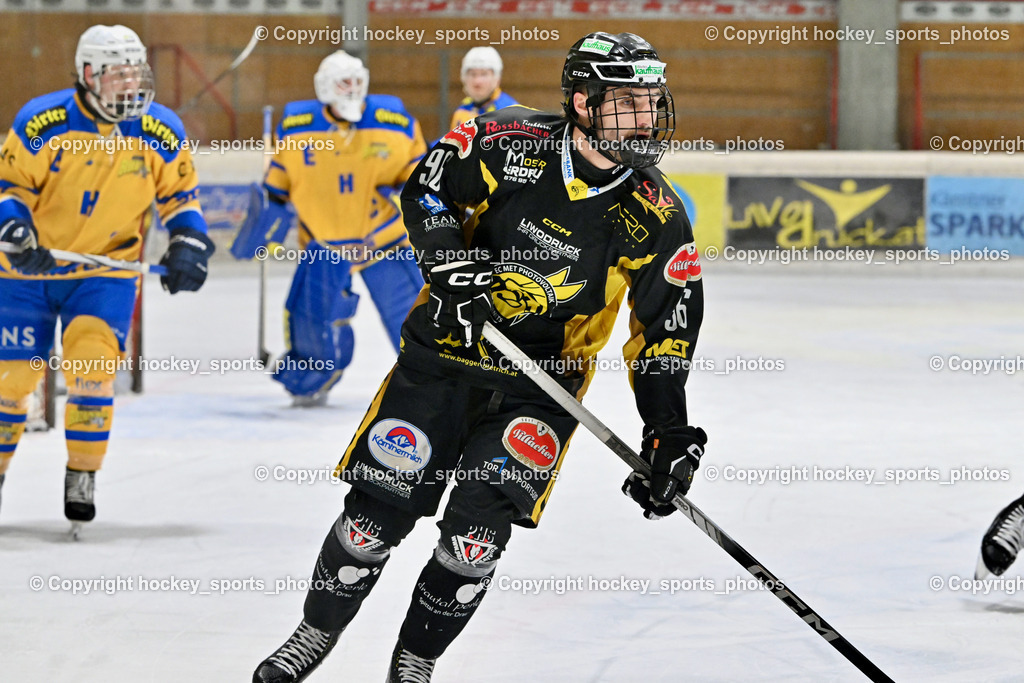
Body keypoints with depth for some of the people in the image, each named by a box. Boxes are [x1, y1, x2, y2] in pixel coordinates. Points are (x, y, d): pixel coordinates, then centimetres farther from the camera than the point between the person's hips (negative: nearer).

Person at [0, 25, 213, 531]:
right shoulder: (42, 122, -16)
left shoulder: (161, 133, -7)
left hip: (108, 268, 1)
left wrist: (188, 243, -7)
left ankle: (82, 477, -5)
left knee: (92, 364, -20)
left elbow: (179, 192, 6)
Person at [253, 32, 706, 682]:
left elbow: (666, 332, -4)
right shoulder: (513, 143, -13)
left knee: (477, 530, -13)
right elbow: (428, 188, -2)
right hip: (444, 352, 0)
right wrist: (449, 264, -19)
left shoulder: (659, 218, -9)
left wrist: (670, 435, -11)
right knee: (379, 505, -1)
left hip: (542, 383, 0)